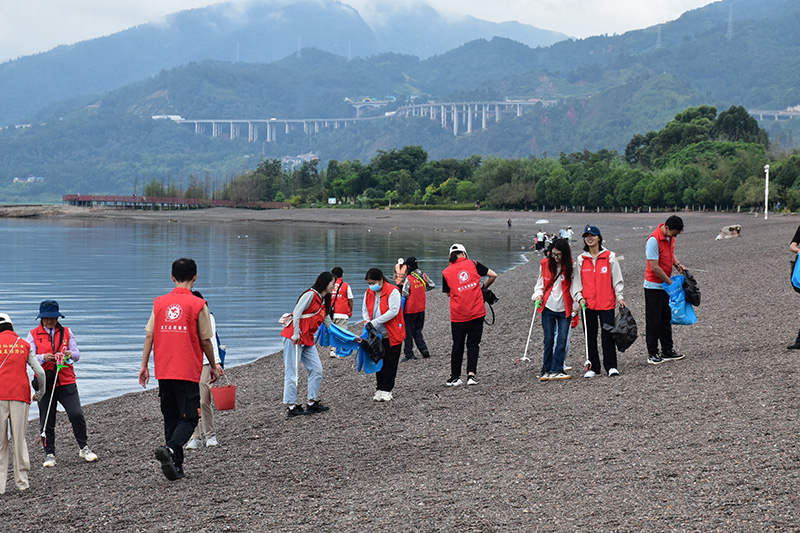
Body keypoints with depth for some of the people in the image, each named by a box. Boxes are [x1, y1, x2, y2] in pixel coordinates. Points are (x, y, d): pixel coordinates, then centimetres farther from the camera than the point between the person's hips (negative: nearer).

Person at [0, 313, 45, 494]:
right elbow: (40, 372, 9)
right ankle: (22, 481, 8)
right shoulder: (24, 345, 12)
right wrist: (41, 392, 25)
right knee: (19, 439, 8)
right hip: (20, 396, 2)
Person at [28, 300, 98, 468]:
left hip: (67, 382, 0)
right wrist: (43, 357, -24)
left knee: (76, 414, -11)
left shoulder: (67, 332, 11)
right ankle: (49, 454, 16)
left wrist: (70, 354, -18)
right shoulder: (33, 335, 6)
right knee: (47, 421, 2)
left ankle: (83, 447, 7)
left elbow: (77, 354, 6)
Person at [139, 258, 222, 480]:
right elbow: (205, 340, -2)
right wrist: (213, 366, 11)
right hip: (188, 371, -4)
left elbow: (149, 336, 5)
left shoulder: (159, 303, 6)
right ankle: (170, 449, -25)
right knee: (189, 418, 0)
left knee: (171, 418, 13)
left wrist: (144, 366, 11)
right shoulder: (198, 305, -5)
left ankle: (176, 466, 13)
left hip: (163, 372, 4)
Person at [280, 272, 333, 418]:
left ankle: (312, 403, 12)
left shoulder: (323, 302, 18)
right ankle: (291, 407, -7)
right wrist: (296, 334, -21)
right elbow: (297, 313, -16)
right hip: (294, 338, -9)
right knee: (292, 371, -7)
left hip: (307, 340, 9)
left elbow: (328, 323, 22)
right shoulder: (310, 295, -9)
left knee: (317, 370, 5)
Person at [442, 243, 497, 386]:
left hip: (458, 314, 0)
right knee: (473, 344, 7)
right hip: (477, 312, 0)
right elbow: (493, 275, 3)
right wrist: (484, 287, 19)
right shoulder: (473, 264, 1)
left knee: (457, 346, 11)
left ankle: (454, 378, 16)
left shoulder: (446, 272, 2)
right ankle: (471, 375, -6)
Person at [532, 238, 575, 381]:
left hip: (564, 309, -1)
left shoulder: (570, 267, -4)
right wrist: (538, 295, -3)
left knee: (562, 340, -2)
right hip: (548, 308, 1)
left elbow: (574, 286, 2)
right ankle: (547, 370, 8)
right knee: (549, 340, 3)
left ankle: (557, 370, 2)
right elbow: (540, 283, 13)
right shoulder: (544, 264, 2)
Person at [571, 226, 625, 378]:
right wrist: (579, 297, -2)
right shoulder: (581, 259, 8)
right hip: (588, 304, 3)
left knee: (607, 335, -4)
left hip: (607, 302, -2)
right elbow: (576, 281, 12)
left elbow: (616, 278, 4)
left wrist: (619, 297, -3)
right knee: (590, 336, 6)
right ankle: (593, 367, 13)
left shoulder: (609, 257, 3)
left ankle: (611, 366, 3)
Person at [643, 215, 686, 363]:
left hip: (666, 285, 8)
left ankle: (667, 351, 21)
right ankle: (652, 354, 4)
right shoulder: (653, 240, -23)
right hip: (654, 286, -8)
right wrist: (671, 282, -16)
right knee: (653, 321, -2)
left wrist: (677, 264, 2)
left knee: (666, 319, 13)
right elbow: (655, 267, -22)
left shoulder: (670, 236, 3)